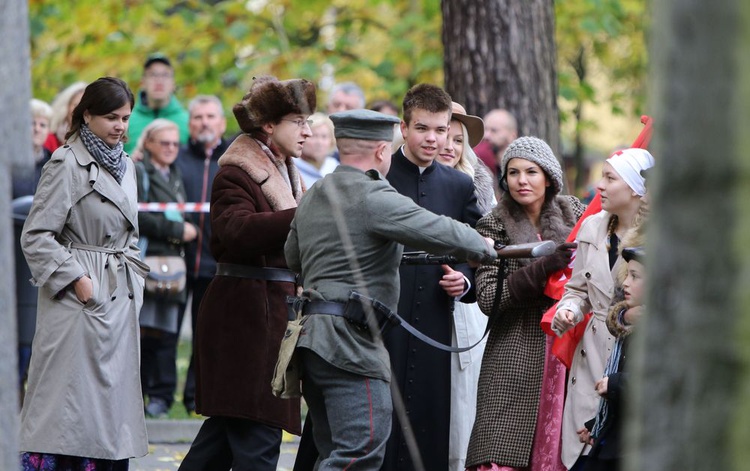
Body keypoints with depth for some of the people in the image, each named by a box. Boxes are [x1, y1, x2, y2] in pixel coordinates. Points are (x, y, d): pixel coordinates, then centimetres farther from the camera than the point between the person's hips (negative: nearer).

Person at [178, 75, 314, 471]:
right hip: (247, 315, -10)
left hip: (275, 311, 10)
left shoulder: (283, 172, 20)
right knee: (257, 437, -10)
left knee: (230, 422, 14)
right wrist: (303, 217, -38)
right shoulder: (237, 172, -11)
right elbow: (237, 230, -30)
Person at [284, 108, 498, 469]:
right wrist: (484, 248, 1)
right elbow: (438, 232, -16)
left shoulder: (312, 197, 18)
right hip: (349, 339, -10)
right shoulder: (374, 198, -11)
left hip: (310, 332, 10)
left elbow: (291, 258, 29)